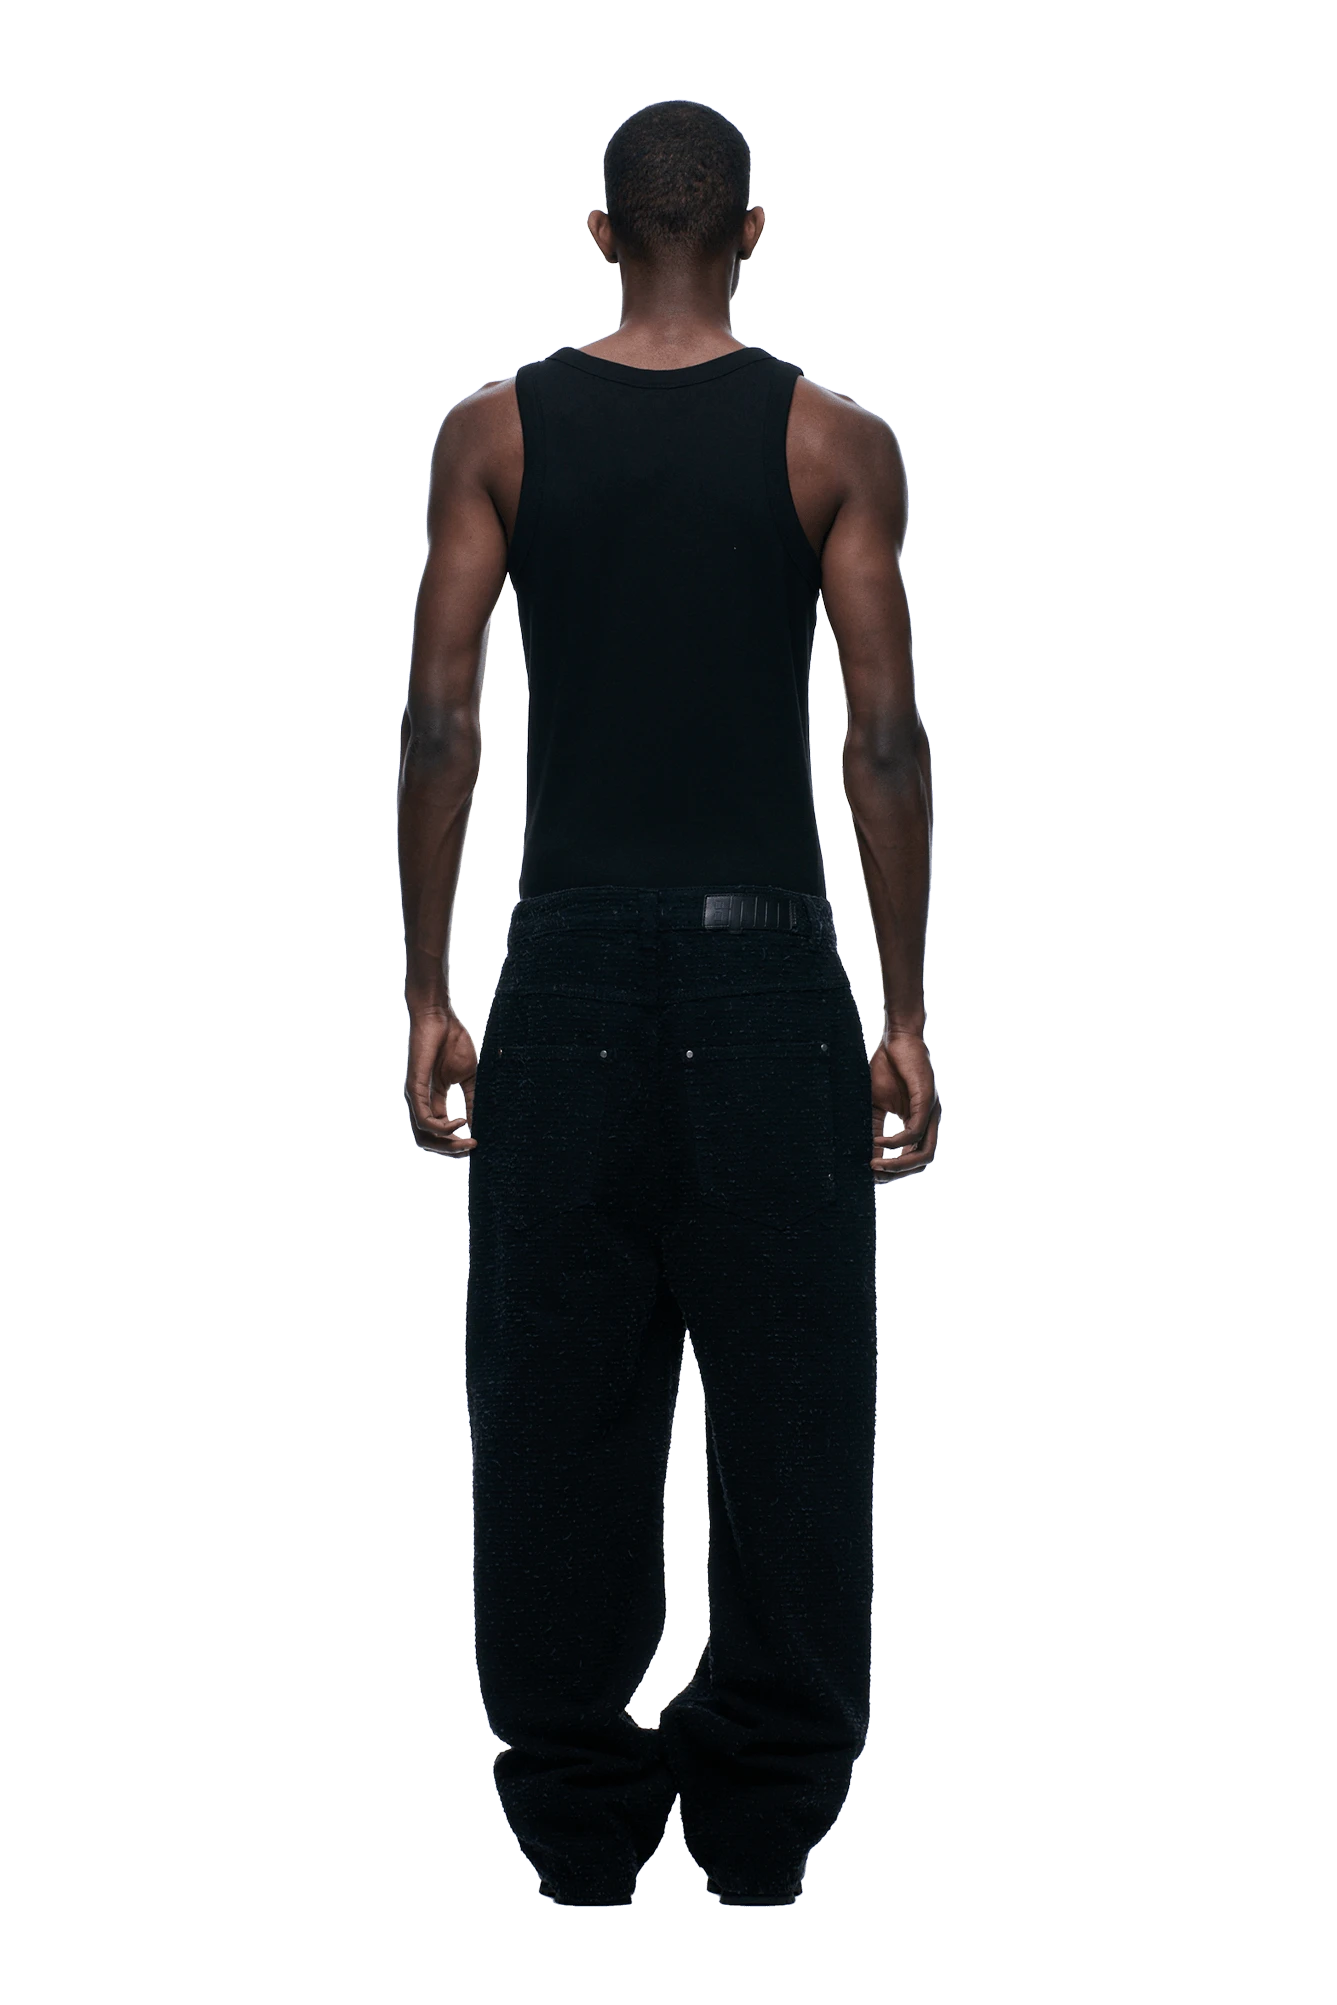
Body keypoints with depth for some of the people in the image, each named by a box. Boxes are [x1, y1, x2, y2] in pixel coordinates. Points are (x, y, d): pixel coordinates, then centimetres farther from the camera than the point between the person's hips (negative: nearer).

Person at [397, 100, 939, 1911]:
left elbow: (439, 721, 0)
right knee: (785, 1392, 6)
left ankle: (582, 1824, 13)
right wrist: (908, 1012, 3)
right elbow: (887, 736, -3)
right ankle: (762, 1819, 11)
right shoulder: (835, 440, 2)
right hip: (766, 953, -1)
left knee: (561, 1393, 7)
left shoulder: (496, 431, 4)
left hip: (572, 962, 1)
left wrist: (427, 995, 6)